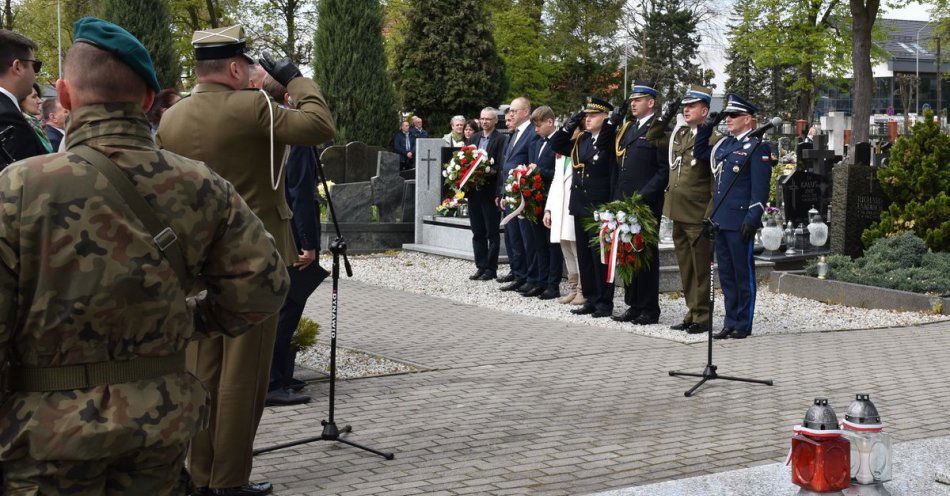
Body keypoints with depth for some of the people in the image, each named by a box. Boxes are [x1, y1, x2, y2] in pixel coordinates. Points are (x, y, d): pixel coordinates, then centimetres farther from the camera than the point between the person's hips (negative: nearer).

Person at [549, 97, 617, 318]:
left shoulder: (611, 140, -10)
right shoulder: (580, 140, 12)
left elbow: (615, 174, -15)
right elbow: (555, 144, 13)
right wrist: (572, 123, 6)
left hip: (599, 207, -7)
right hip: (580, 206, 7)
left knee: (600, 255, -2)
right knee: (584, 255, 10)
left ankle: (604, 302, 5)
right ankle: (590, 299, 18)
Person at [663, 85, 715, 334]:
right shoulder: (678, 134, 12)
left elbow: (717, 181, -13)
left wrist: (710, 215, -16)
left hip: (698, 216, -8)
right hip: (678, 213, 8)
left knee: (701, 269, 1)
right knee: (686, 269, 15)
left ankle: (702, 317, 8)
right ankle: (692, 313, 24)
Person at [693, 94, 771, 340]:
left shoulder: (757, 147, -8)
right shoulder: (724, 144, 14)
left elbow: (760, 188, -13)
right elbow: (699, 152, 29)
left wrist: (752, 220, -19)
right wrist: (707, 126, 16)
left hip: (740, 223, -8)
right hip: (720, 220, 8)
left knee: (743, 273, 1)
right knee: (726, 274, 12)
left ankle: (743, 325, 9)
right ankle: (730, 322, 20)